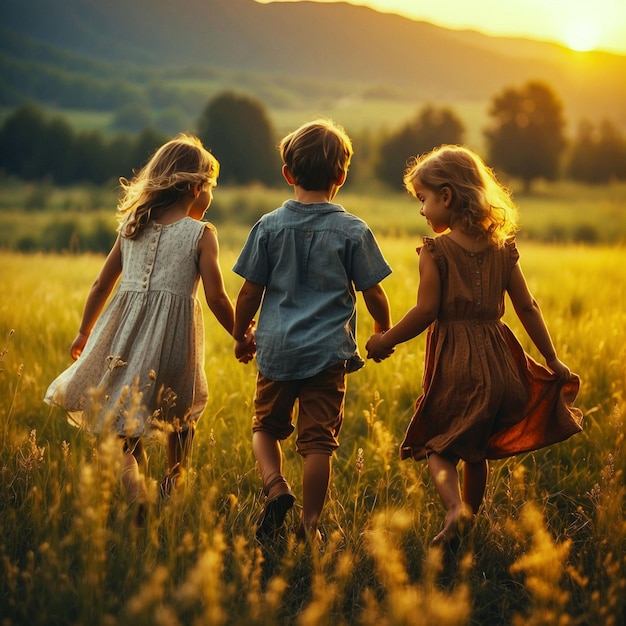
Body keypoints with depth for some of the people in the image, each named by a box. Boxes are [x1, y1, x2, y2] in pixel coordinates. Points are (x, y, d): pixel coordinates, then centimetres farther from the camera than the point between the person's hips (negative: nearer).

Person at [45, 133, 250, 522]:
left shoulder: (131, 227, 11)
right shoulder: (201, 234, -3)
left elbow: (101, 286, 16)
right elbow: (216, 298, -8)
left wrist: (84, 333, 29)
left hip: (126, 333, 3)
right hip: (172, 335, -3)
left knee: (127, 431, 4)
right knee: (182, 411, 24)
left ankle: (136, 493, -17)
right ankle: (174, 481, 28)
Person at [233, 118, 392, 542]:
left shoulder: (269, 227, -2)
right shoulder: (353, 231, -4)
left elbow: (250, 292, 2)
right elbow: (374, 293, 1)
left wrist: (241, 334, 18)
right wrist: (384, 332, 19)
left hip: (276, 349, 1)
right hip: (328, 351, -1)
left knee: (267, 427, 18)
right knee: (318, 441, 5)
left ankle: (275, 487, -4)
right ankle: (310, 525, 8)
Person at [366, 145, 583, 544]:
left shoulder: (436, 250, -9)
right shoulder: (502, 248, 6)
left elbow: (426, 312, -13)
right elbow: (528, 308, 7)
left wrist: (384, 342, 0)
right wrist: (553, 362, 13)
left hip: (453, 365, -5)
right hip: (497, 362, 5)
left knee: (438, 447, 6)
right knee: (477, 451, 20)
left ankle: (456, 509, -17)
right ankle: (470, 515, 30)